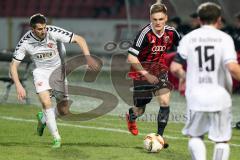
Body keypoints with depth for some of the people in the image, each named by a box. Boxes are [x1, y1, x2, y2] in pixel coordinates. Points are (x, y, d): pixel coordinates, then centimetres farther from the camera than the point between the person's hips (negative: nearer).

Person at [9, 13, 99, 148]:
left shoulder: (54, 32, -25)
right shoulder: (25, 42, -20)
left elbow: (79, 39, -19)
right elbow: (14, 65, -12)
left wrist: (88, 57, -33)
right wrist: (18, 86, -25)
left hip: (59, 70, 1)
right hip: (41, 71, -1)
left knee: (64, 111, -1)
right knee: (46, 102, -25)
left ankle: (43, 117, 33)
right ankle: (57, 138, -11)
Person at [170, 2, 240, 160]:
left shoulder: (188, 38, 4)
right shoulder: (224, 38, -4)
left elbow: (175, 68, 2)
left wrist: (183, 77, 22)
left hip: (196, 98, 2)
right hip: (219, 98, -2)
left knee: (195, 136, 18)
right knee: (222, 139, 8)